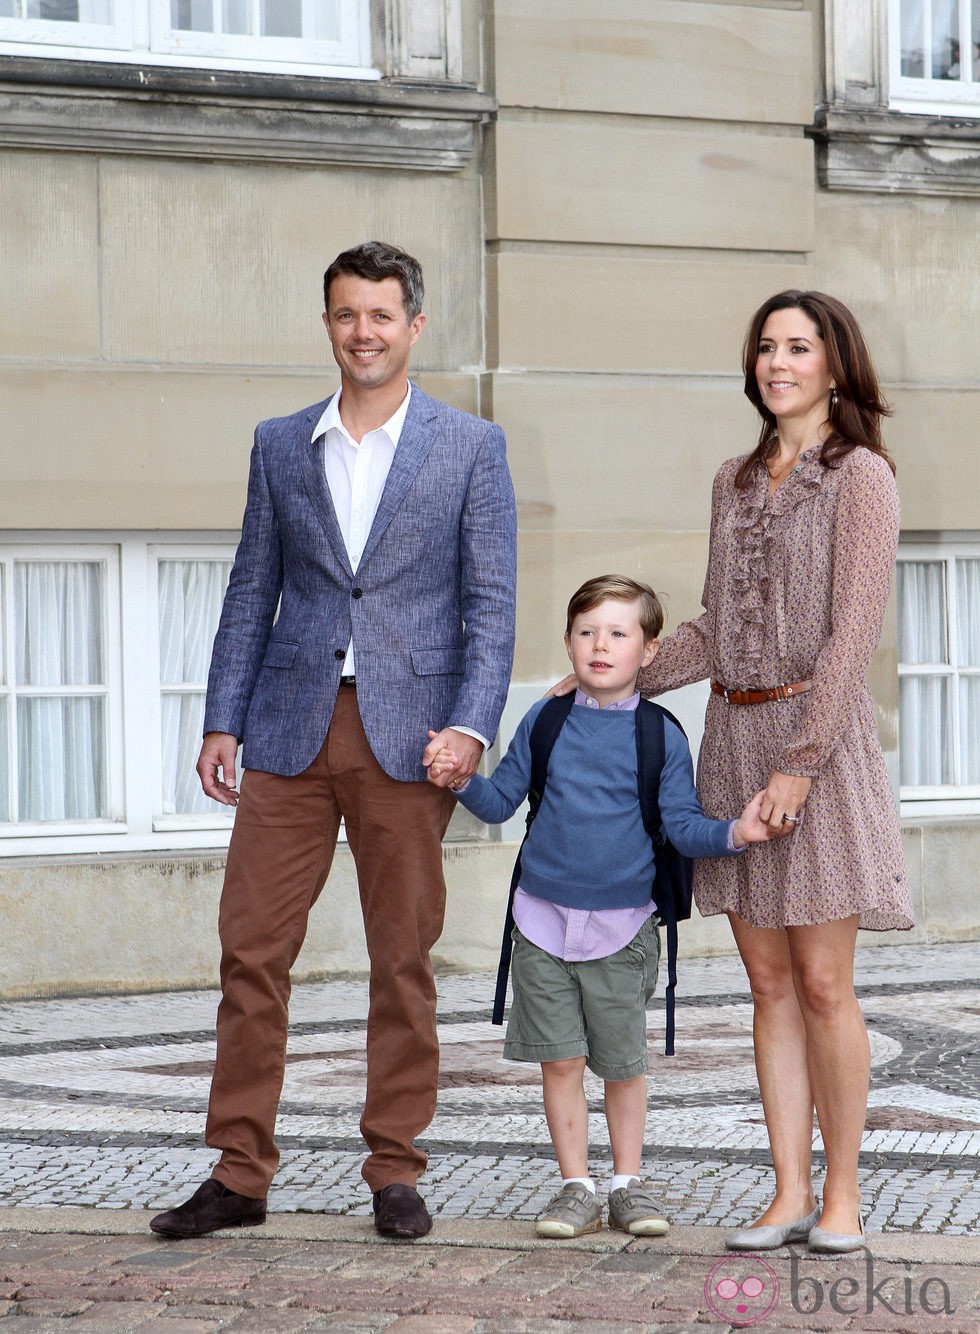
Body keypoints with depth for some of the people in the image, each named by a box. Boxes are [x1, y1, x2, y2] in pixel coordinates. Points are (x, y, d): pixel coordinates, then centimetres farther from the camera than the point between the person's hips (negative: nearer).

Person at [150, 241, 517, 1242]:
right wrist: (223, 722, 5)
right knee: (251, 948, 0)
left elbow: (490, 602, 0)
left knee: (403, 959, 4)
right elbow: (252, 591, 12)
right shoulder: (280, 445, 12)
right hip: (292, 727, 2)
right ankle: (239, 1176, 8)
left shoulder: (470, 447, 4)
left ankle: (394, 1171, 14)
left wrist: (471, 725, -12)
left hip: (406, 735, -2)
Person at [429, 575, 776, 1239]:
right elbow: (501, 801, 9)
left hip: (622, 928, -1)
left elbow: (681, 824, -4)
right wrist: (464, 779, -10)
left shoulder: (661, 735, -2)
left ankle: (629, 1184, 24)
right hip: (544, 918, 2)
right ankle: (577, 1188, 15)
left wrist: (734, 833, -22)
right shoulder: (545, 722, 4)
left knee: (623, 1062, 8)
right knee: (560, 1060, 4)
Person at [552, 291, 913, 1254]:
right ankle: (789, 1195, 9)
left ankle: (841, 1194, 7)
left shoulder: (860, 477, -4)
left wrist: (800, 764, -18)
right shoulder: (735, 481, 15)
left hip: (819, 738, -6)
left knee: (822, 983, -4)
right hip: (732, 738, 6)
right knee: (769, 983, 5)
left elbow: (852, 631, -12)